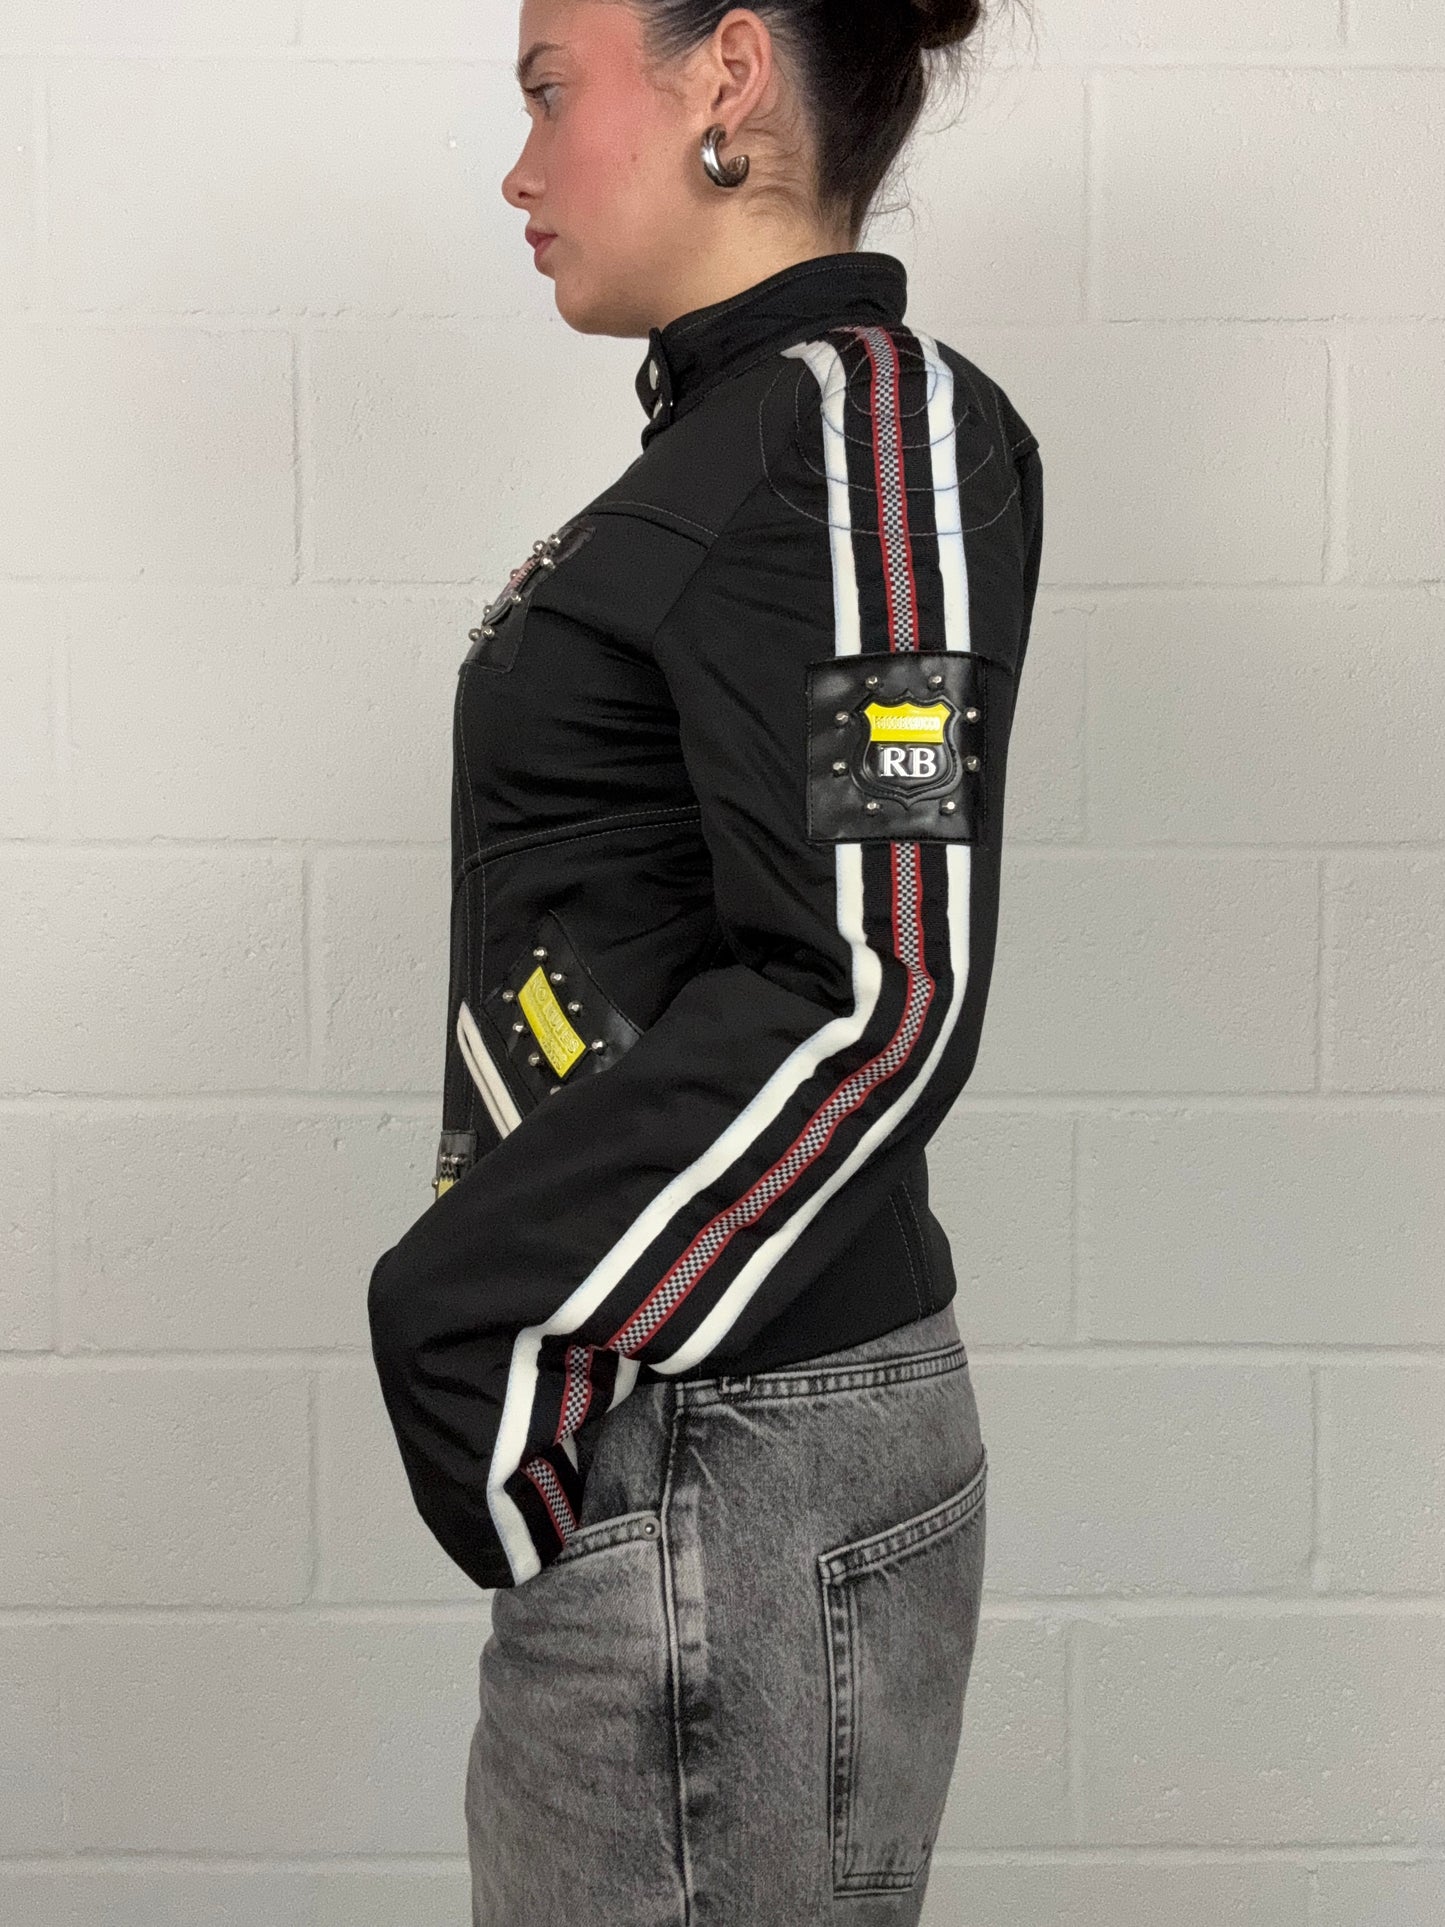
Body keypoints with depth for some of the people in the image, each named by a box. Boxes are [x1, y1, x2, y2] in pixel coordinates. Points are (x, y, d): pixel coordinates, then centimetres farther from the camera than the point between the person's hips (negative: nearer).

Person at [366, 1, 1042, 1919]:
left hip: (716, 1459, -9)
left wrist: (470, 1318, -18)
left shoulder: (860, 418, -13)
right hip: (660, 1429, 9)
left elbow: (872, 998, -22)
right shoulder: (745, 431, 15)